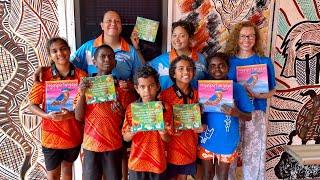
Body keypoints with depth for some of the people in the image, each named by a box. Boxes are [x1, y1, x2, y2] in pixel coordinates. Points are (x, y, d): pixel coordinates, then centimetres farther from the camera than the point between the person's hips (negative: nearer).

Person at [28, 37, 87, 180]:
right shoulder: (43, 76, -9)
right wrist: (48, 115, -22)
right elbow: (32, 105, -4)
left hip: (74, 134, 1)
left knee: (67, 167, 23)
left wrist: (71, 114, -24)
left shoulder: (81, 75, -9)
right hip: (51, 135, -1)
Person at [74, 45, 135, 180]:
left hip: (114, 145, 0)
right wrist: (82, 94, -19)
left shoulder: (121, 87, -2)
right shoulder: (86, 85, -1)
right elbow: (79, 117, -7)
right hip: (91, 145, 0)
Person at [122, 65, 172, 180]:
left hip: (158, 162, 0)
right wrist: (132, 132, -20)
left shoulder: (166, 108, -7)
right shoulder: (131, 108, -6)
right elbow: (125, 138, 0)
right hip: (137, 162, 0)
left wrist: (163, 133, -22)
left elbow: (167, 139, -2)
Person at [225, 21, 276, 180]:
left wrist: (256, 95, -14)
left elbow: (272, 91, 5)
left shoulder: (264, 62, 2)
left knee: (253, 155, 4)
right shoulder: (228, 60, 4)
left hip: (255, 113, -1)